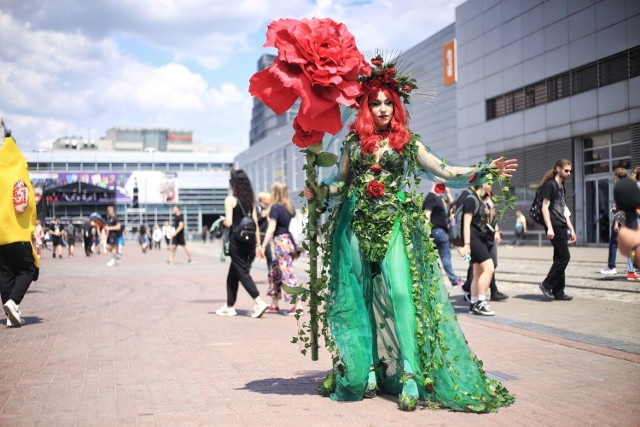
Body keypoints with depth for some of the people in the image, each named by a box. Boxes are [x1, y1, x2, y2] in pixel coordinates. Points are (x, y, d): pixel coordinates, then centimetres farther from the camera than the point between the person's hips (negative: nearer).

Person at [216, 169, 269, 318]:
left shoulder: (230, 199, -8)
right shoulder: (250, 200, 9)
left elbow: (228, 222, -16)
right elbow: (255, 223, 8)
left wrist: (222, 221, 6)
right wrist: (258, 244, 11)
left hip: (236, 240, -6)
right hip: (250, 240, 7)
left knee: (242, 272, -3)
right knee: (233, 274, 17)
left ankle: (259, 303, -15)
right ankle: (229, 306, 24)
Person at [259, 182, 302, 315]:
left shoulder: (275, 207, -9)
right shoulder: (291, 207, 12)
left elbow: (271, 229, -13)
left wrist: (263, 246, -10)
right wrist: (295, 246, 20)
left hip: (281, 241, -8)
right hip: (291, 242, 8)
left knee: (287, 273, -6)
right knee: (274, 271, 17)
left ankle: (298, 305, -9)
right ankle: (274, 304, 22)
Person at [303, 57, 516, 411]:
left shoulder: (407, 142, 9)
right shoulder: (353, 141, 11)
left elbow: (445, 172, 8)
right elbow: (342, 182, 16)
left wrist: (484, 171, 1)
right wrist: (318, 190, -1)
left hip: (394, 223, -1)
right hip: (357, 225, 2)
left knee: (401, 291, -14)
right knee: (359, 298, 2)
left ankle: (410, 374, -15)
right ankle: (366, 370, 11)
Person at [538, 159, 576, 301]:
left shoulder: (562, 187, 19)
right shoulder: (550, 185, -7)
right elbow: (545, 207, -14)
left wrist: (571, 229, 20)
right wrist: (549, 228, -21)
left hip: (561, 226, 9)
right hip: (554, 226, -9)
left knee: (560, 258, 7)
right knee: (564, 257, -11)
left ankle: (558, 292, 10)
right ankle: (546, 284, -2)